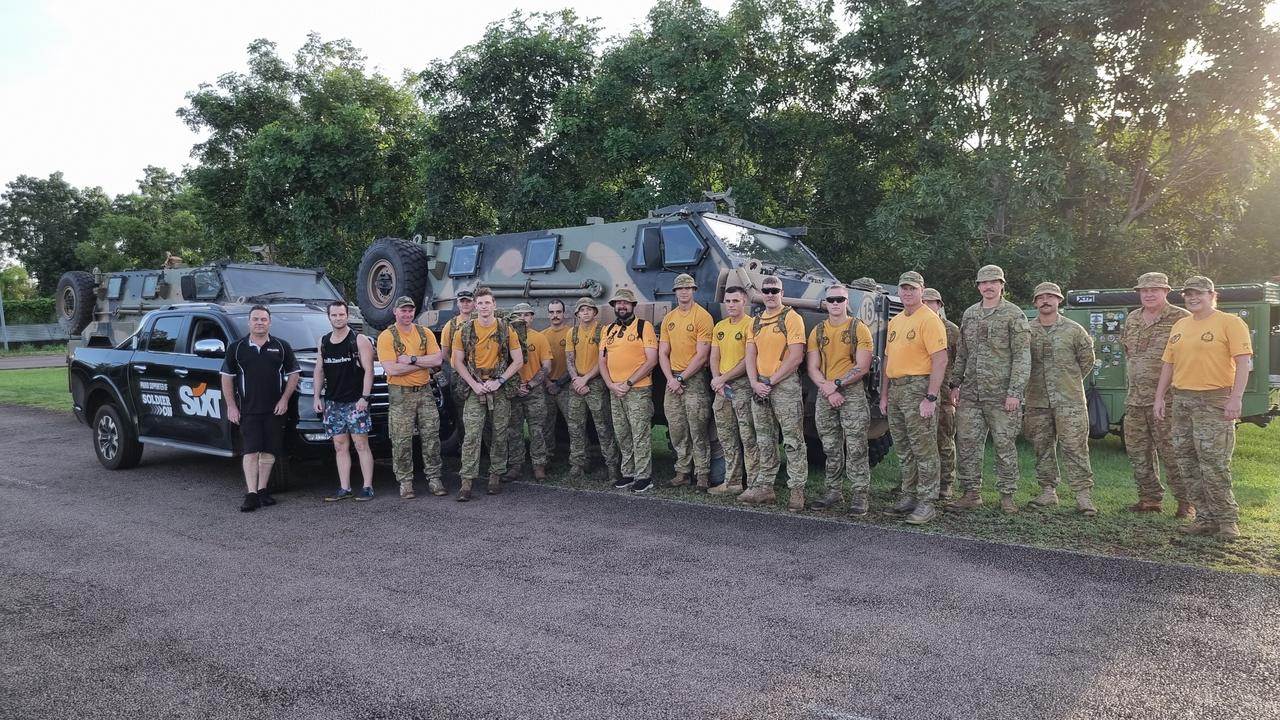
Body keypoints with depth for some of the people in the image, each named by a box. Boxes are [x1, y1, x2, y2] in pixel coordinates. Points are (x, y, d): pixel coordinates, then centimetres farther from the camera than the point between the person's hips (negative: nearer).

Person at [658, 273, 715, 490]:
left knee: (698, 430, -5)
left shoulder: (703, 316, -7)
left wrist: (681, 378, -12)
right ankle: (682, 472, 18)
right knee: (676, 430, 9)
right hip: (672, 379, 6)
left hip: (695, 378, -6)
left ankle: (703, 474, 3)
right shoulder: (669, 318, 12)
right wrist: (671, 379, -4)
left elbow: (702, 355, -12)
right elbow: (663, 353, 10)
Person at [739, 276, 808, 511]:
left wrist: (771, 382, -13)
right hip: (760, 387, 7)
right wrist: (755, 383, -6)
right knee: (764, 442, 12)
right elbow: (751, 356, 10)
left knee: (792, 442, -4)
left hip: (785, 385, -7)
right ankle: (764, 487, 20)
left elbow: (796, 357, -15)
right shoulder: (755, 322, 14)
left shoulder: (792, 318, -7)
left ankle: (797, 490, 1)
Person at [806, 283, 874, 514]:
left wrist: (836, 384, -14)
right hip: (824, 395, 4)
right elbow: (812, 369, 4)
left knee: (855, 449, -5)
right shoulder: (818, 332, 9)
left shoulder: (859, 328, -2)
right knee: (831, 449, 10)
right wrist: (828, 390, -11)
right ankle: (834, 492, 19)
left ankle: (859, 495, 0)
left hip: (852, 393, -4)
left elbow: (862, 367, -9)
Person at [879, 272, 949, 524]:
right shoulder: (894, 322, 17)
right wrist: (884, 395, 16)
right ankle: (908, 496, 24)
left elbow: (940, 360, -15)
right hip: (895, 390, 8)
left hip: (918, 388, -8)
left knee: (924, 449, -4)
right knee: (903, 450, 14)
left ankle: (926, 503, 1)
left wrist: (930, 398, -20)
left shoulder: (929, 319, -9)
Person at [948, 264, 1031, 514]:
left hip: (1001, 394, -5)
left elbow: (1022, 357, -8)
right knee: (966, 443, 5)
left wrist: (1015, 392, -15)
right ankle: (972, 493, 14)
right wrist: (955, 384, 13)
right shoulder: (969, 314, 13)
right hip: (970, 393, 5)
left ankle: (1007, 495, 13)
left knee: (1005, 445, 2)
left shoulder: (1014, 315, -3)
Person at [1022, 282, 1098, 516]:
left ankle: (1083, 495, 0)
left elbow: (1087, 360, 10)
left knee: (1075, 448, -4)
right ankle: (1048, 492, 18)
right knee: (1042, 449, 8)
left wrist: (1070, 382, 10)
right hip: (1037, 401, 2)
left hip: (1069, 401, -2)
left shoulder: (1074, 330, 2)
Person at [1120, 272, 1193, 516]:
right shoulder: (1132, 319, 14)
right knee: (1137, 451, 11)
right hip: (1135, 398, 7)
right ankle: (1150, 498, 22)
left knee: (1171, 452, -5)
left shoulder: (1181, 319, -6)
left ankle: (1186, 503, 7)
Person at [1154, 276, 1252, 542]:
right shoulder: (1180, 326, 15)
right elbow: (1168, 364, 17)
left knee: (1213, 463, -8)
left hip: (1214, 400, -7)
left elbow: (1243, 362, -11)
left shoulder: (1230, 323, -4)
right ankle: (1205, 519, 17)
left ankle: (1228, 521, 5)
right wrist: (1160, 397, 12)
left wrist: (1236, 398, -19)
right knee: (1187, 462, 8)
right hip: (1181, 400, 7)